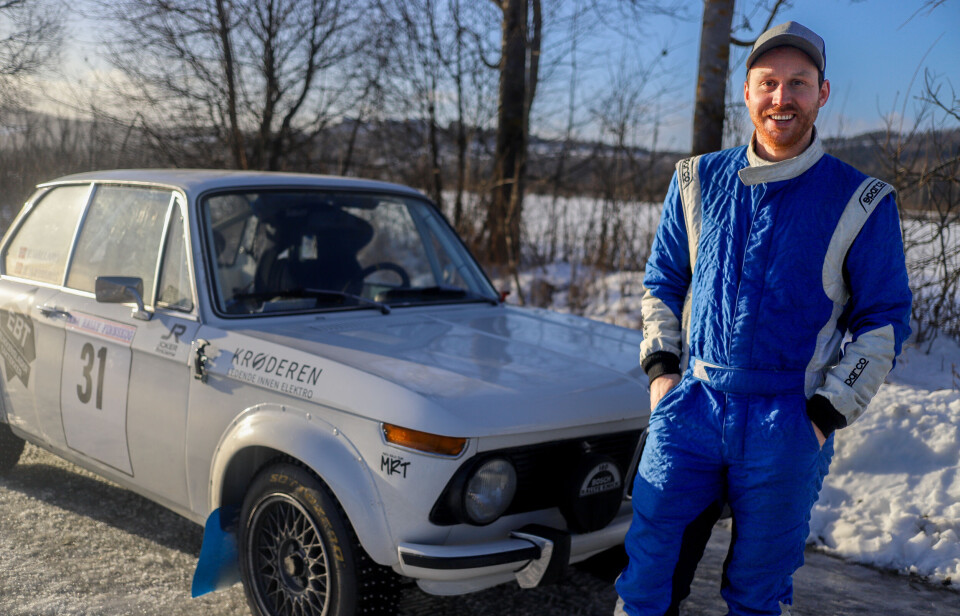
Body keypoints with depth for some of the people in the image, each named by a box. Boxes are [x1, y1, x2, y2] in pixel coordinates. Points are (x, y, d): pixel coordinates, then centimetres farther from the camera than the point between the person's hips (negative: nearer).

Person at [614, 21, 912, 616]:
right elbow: (662, 281, 16)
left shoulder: (861, 203, -2)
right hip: (691, 405, 2)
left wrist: (827, 413, -7)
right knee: (648, 566, 4)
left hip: (789, 426, -2)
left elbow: (884, 320, 0)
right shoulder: (699, 181, 7)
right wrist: (661, 366, 4)